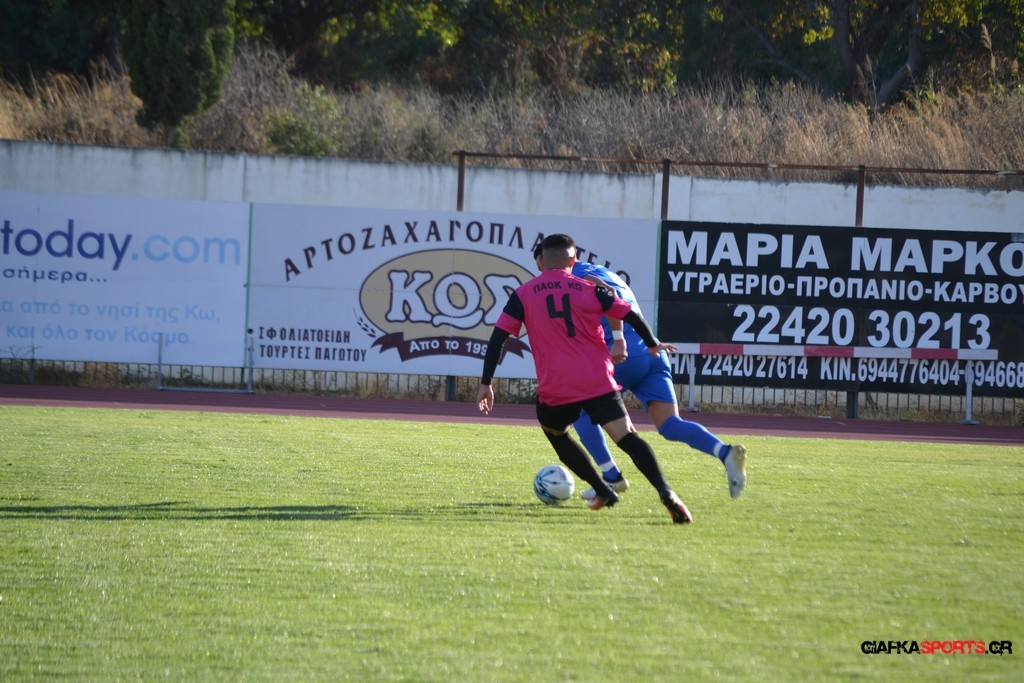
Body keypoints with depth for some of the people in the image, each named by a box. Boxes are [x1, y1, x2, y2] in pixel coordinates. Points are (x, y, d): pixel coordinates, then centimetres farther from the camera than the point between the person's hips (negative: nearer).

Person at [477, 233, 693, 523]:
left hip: (556, 389, 0)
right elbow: (632, 316, 9)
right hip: (599, 384, 0)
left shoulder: (523, 294, 6)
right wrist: (653, 345, 27)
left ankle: (603, 491, 23)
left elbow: (498, 338, 2)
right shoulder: (591, 290, 7)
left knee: (555, 433, 28)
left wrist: (486, 384, 7)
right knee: (627, 437, -6)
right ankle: (665, 491, -28)